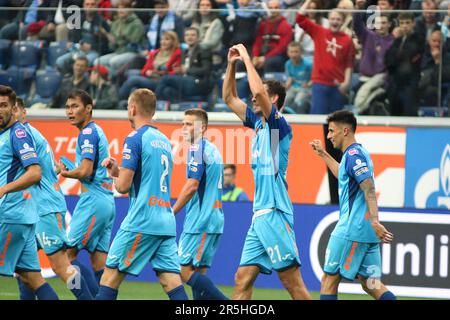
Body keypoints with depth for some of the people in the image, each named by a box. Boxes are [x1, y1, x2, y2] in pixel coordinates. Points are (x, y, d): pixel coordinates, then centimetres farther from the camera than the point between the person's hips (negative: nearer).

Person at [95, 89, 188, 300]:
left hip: (141, 222, -7)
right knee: (172, 282, 0)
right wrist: (118, 170, 19)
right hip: (166, 223, 7)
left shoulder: (135, 138, -6)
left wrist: (115, 175, 12)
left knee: (111, 275, 0)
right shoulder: (164, 140, 17)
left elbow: (123, 186, -10)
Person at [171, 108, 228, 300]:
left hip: (199, 220, -9)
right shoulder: (213, 150, 17)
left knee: (185, 272, -10)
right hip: (213, 218, 9)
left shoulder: (197, 149, -11)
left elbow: (192, 186, -18)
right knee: (198, 273, 7)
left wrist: (171, 213, -12)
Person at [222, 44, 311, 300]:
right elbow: (230, 98, 27)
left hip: (275, 214, -9)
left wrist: (247, 58, -12)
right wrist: (232, 65, 15)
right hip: (259, 215, 9)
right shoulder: (258, 123, 16)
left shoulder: (279, 125, -7)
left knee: (293, 282, -10)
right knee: (243, 279, 4)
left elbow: (258, 90, -23)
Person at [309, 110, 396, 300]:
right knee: (370, 283, 5)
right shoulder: (358, 153, 18)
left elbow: (369, 188, -23)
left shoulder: (353, 154, -11)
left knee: (329, 279, 0)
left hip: (351, 230, -9)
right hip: (368, 234, 9)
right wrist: (323, 155, 43)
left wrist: (374, 221, -33)